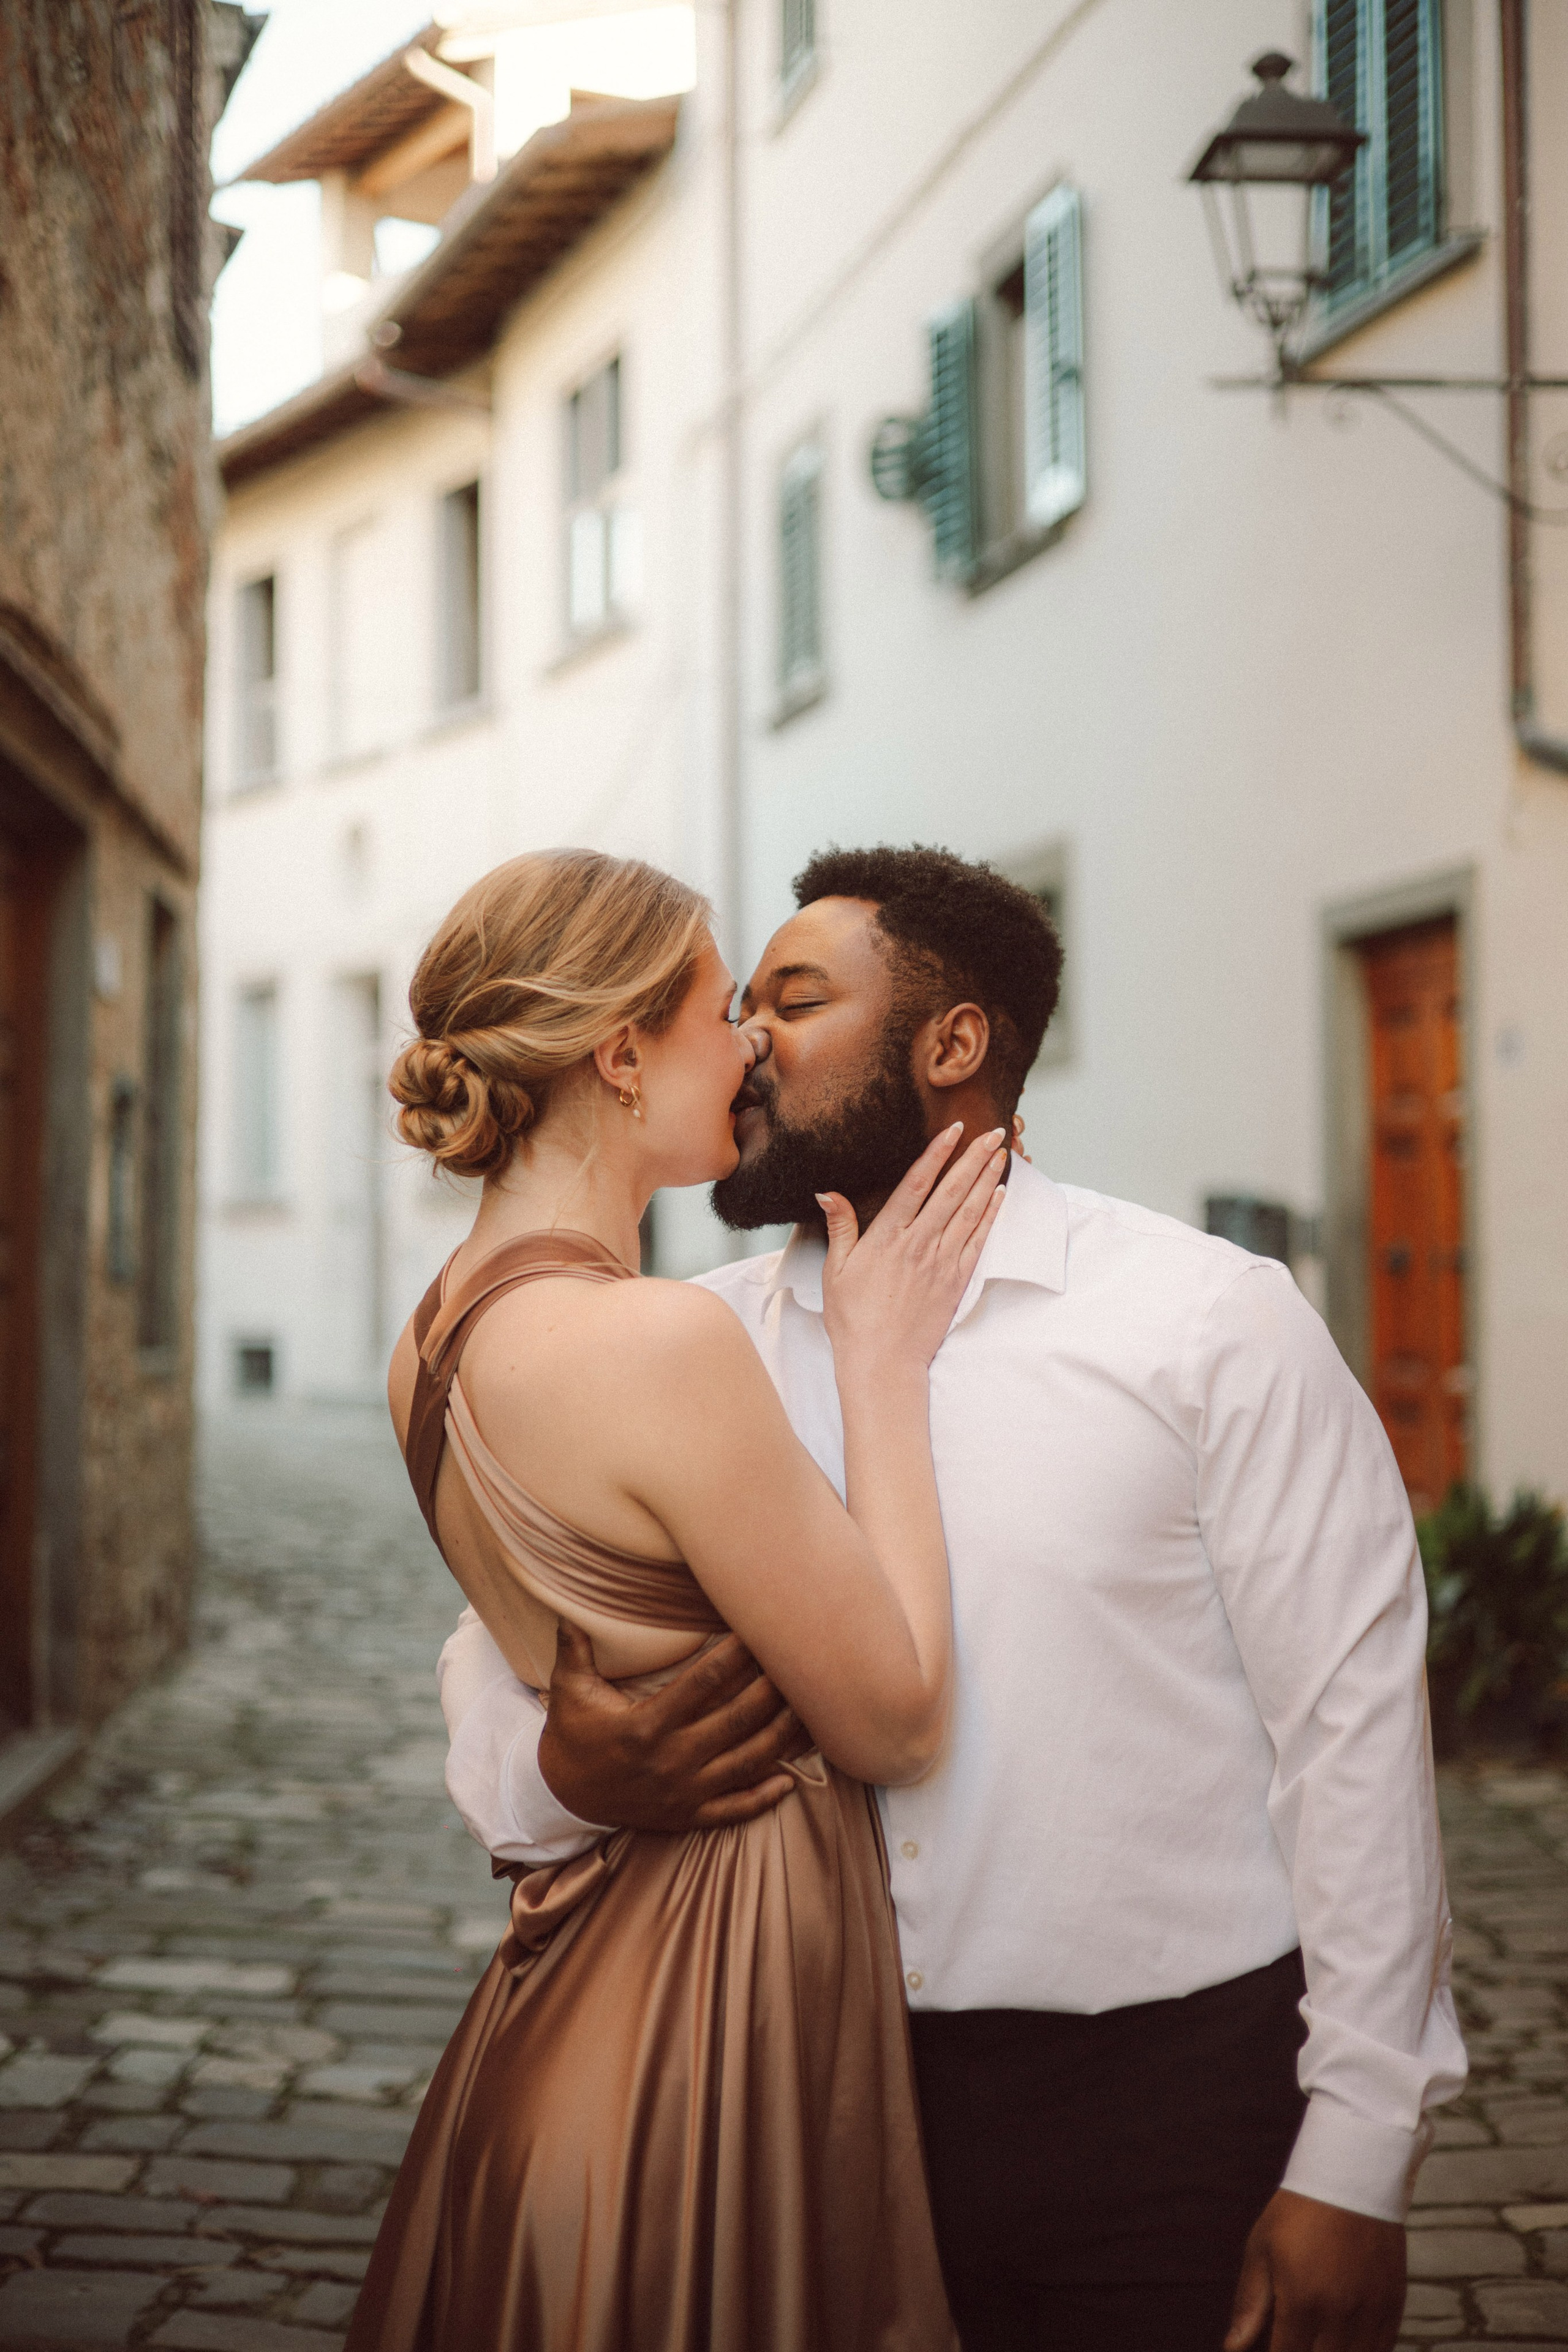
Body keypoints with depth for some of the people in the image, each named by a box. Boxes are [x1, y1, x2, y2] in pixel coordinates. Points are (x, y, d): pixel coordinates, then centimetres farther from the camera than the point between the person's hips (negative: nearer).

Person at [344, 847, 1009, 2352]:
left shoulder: (434, 1342, 4)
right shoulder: (662, 1347, -24)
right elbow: (897, 1719, -16)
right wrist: (883, 1363, -10)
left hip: (570, 1988, 9)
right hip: (723, 2026, -9)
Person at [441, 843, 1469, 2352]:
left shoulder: (1212, 1323, -5)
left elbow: (1354, 1733, -8)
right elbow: (496, 1650, 9)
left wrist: (1357, 2164, -11)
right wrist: (561, 1773, -16)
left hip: (1168, 2111, -3)